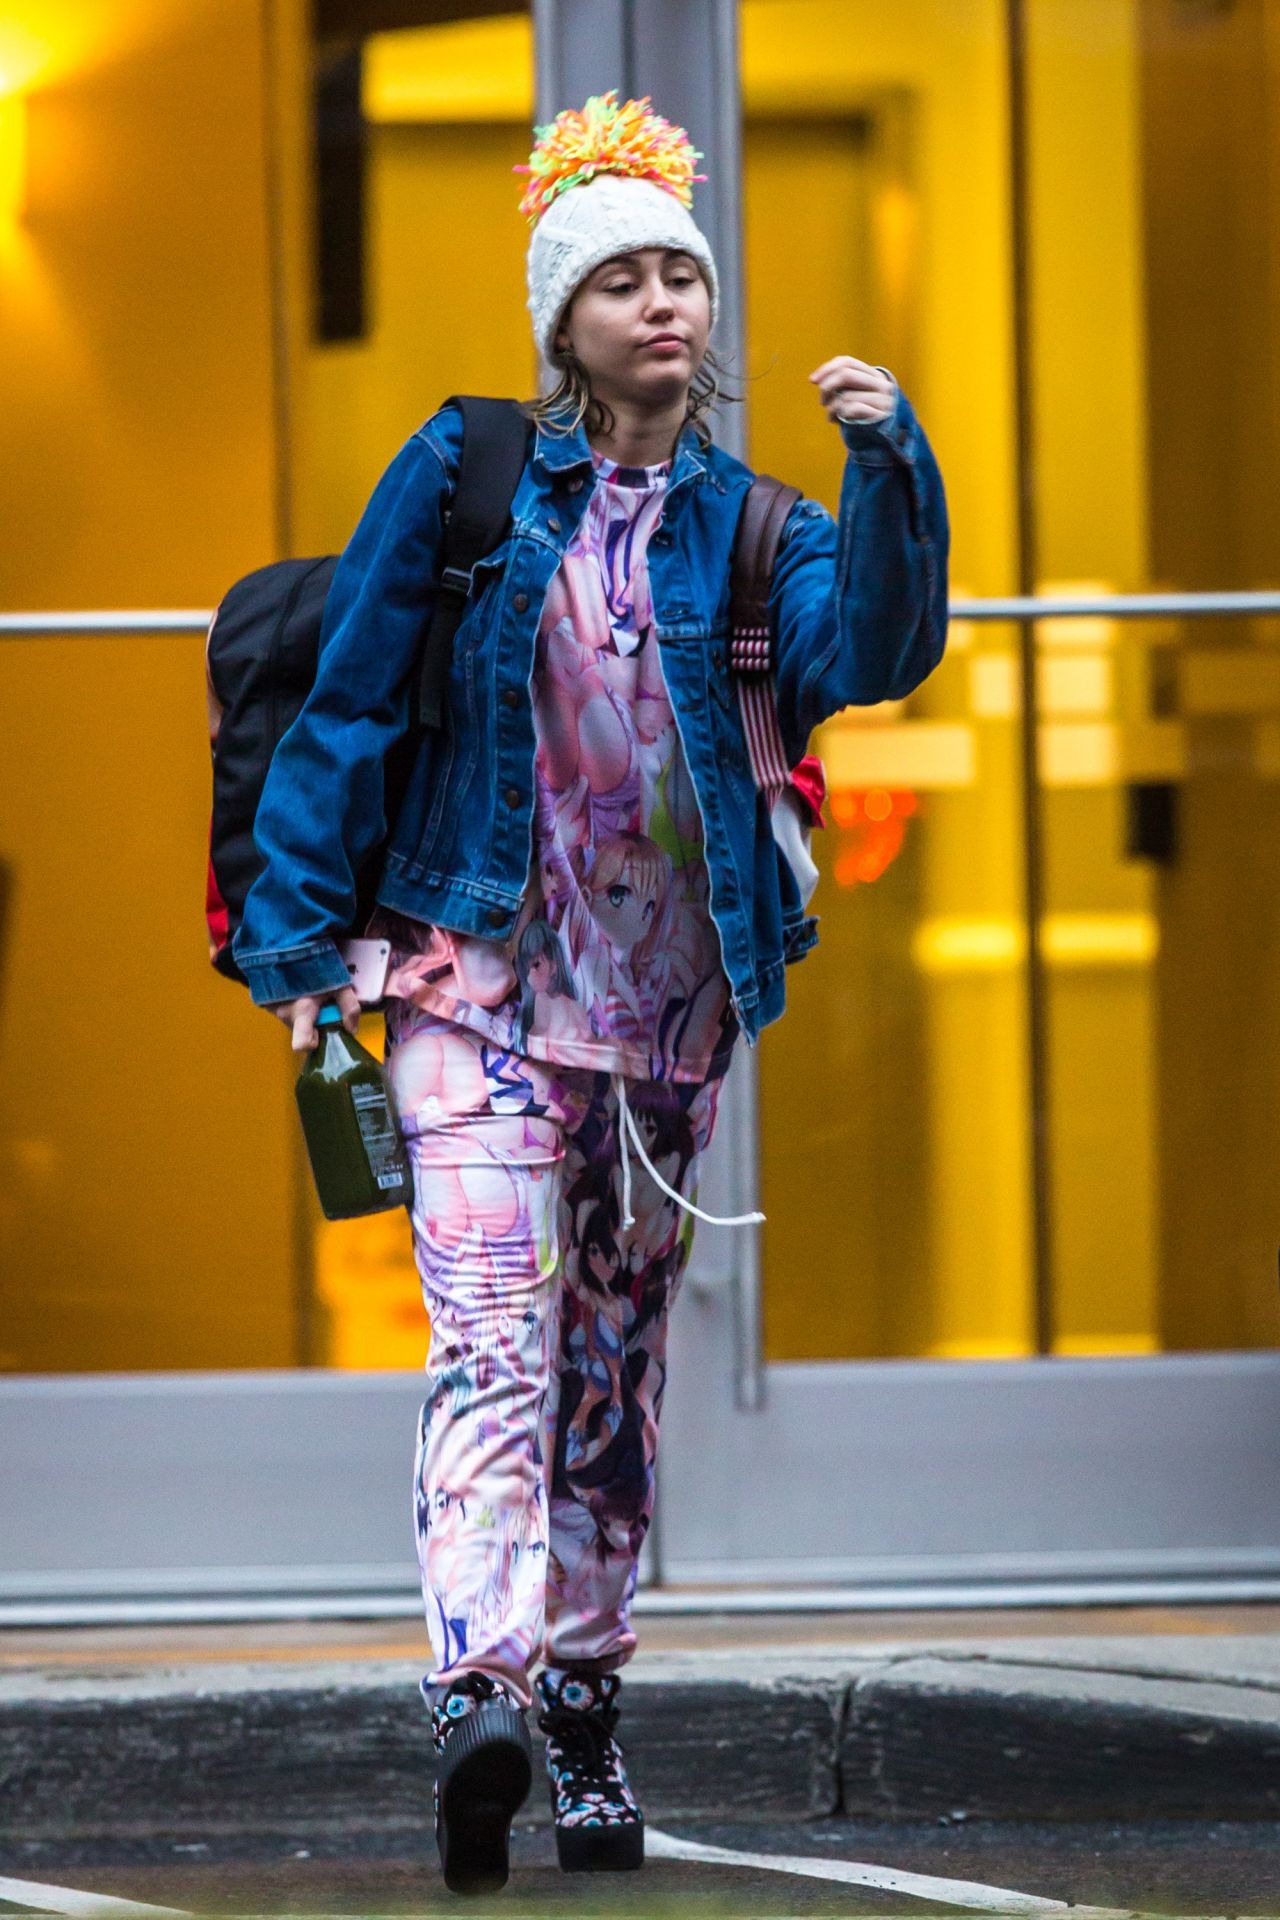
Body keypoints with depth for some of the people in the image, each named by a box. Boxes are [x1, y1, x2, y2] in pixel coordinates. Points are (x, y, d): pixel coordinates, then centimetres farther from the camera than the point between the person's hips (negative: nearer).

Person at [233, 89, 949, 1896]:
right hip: (483, 980, -4)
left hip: (667, 1004, 4)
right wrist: (298, 936, -3)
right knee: (495, 1332, -20)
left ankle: (586, 1711, 23)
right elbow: (346, 702, 2)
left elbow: (866, 652, -13)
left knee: (617, 1365, 12)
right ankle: (481, 1686, -34)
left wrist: (888, 467, -27)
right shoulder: (464, 478, 0)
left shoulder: (746, 527, 6)